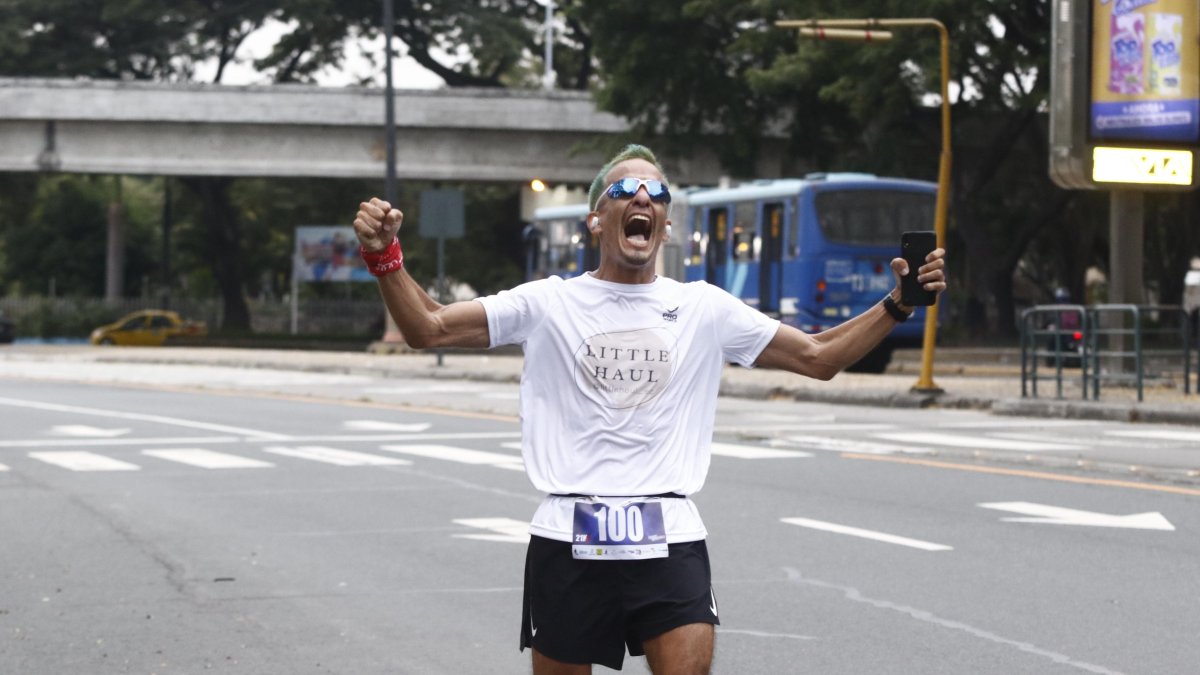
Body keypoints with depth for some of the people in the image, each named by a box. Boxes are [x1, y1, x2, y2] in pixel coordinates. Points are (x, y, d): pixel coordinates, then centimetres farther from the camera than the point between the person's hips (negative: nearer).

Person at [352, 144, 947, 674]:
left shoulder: (704, 309, 10)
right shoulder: (548, 304, 5)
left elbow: (819, 357, 14)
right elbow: (428, 329, 1)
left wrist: (897, 304, 1)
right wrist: (385, 256, -15)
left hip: (669, 543, 0)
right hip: (569, 543, 0)